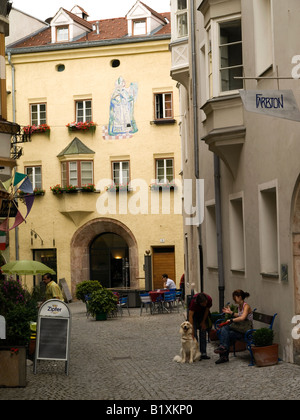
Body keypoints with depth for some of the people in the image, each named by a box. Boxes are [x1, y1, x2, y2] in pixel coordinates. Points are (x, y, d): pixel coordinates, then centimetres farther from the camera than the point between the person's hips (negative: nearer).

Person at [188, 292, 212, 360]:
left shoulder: (209, 299, -31)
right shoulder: (193, 301, -40)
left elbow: (207, 310, -11)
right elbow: (190, 316, -38)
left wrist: (203, 322, -3)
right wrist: (191, 331, -41)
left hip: (203, 313, 3)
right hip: (194, 313, -3)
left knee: (203, 333, 1)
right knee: (194, 334, -11)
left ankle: (203, 353, 4)